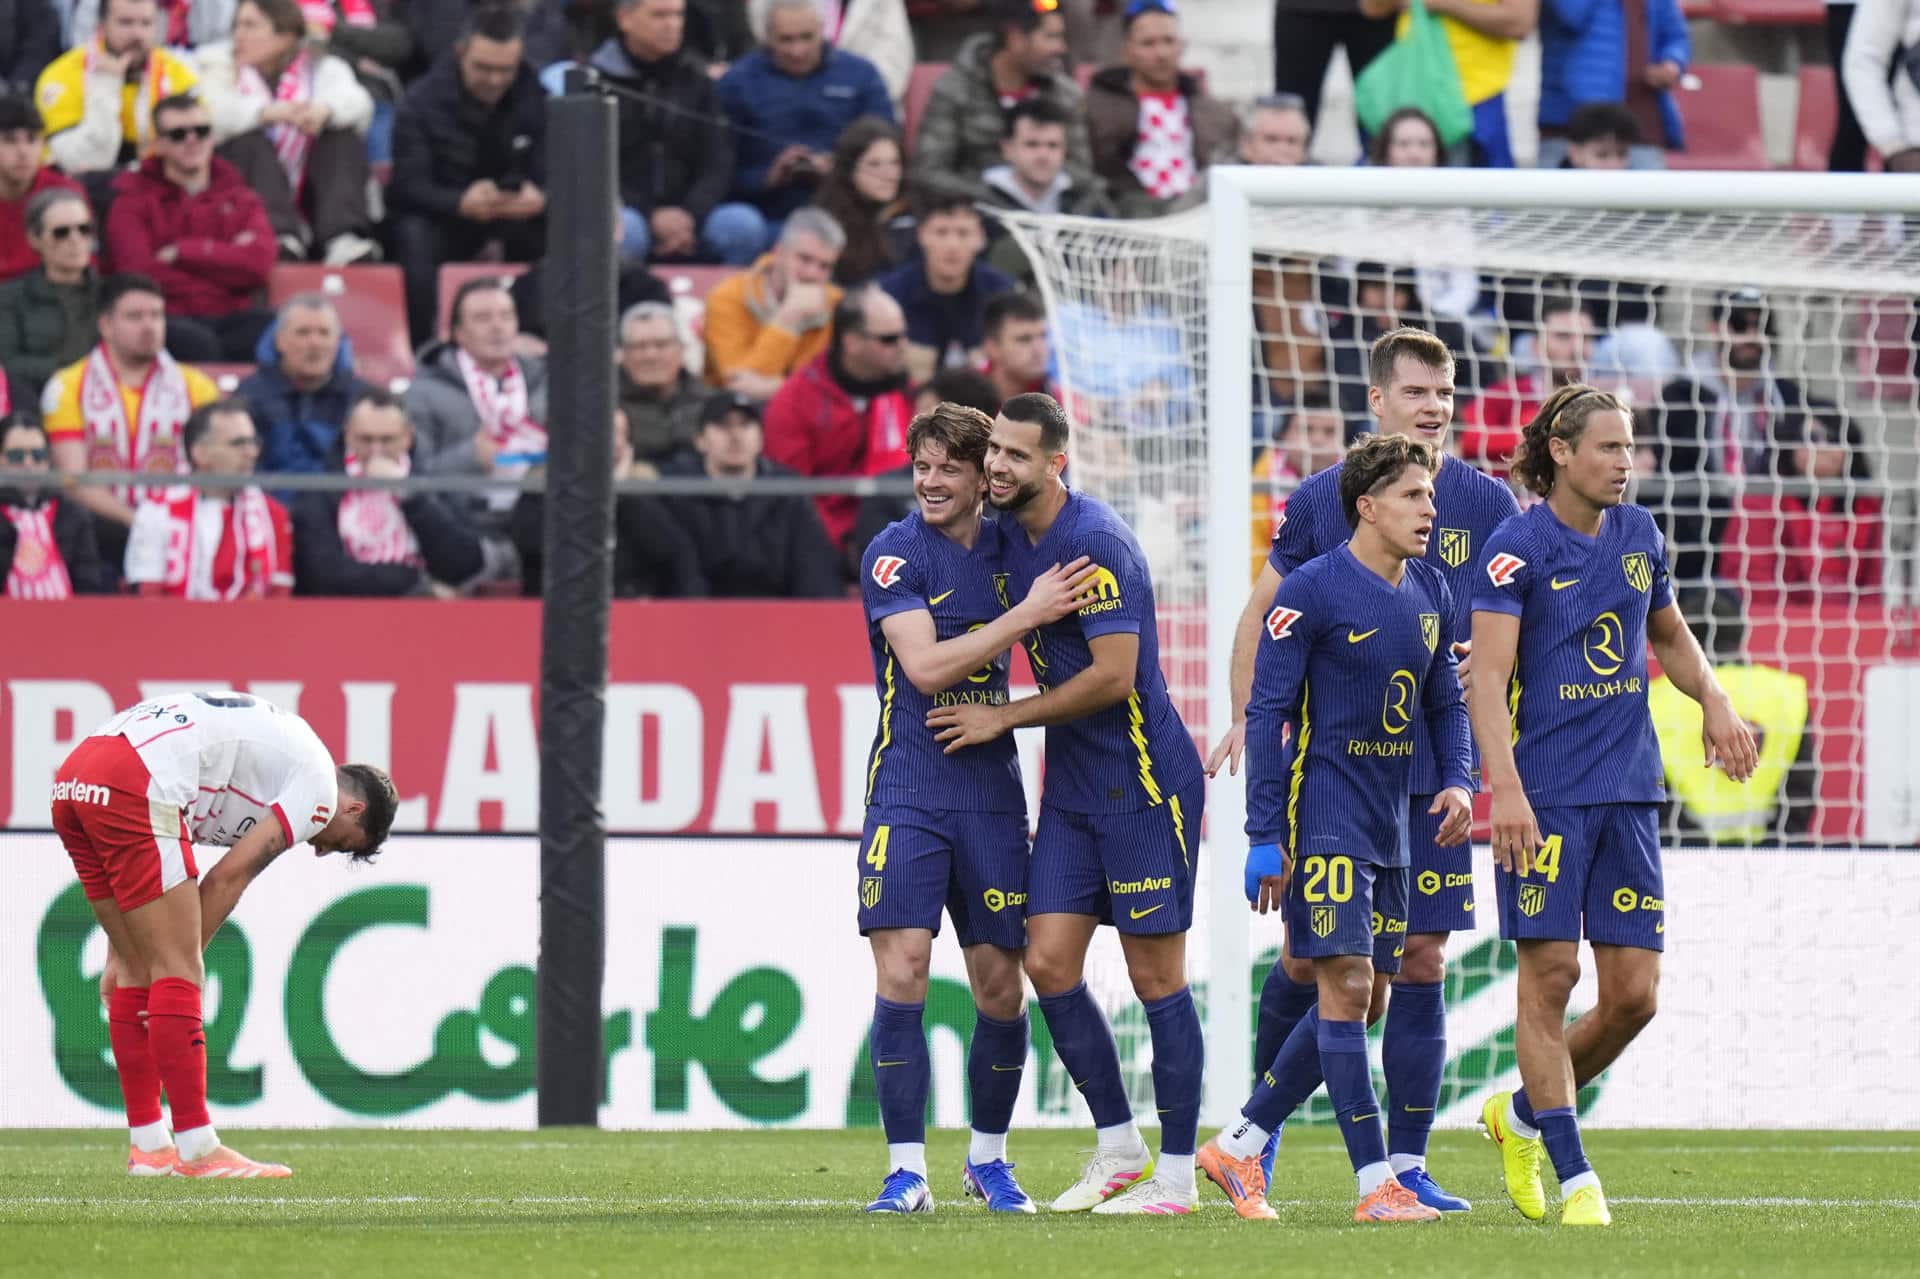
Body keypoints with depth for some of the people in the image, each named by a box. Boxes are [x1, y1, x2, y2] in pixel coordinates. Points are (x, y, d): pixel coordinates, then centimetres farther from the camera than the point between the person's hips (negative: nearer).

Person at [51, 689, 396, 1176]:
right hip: (132, 785, -9)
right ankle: (198, 1150, -5)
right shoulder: (319, 786, 6)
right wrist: (186, 965, 7)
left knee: (139, 975, 15)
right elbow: (227, 879, -1)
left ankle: (148, 1146, 17)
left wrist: (121, 955, 26)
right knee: (177, 972, -4)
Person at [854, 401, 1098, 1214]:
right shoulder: (894, 554, -5)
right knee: (901, 973, -12)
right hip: (908, 794, -4)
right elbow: (927, 666, -17)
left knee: (1000, 988, 4)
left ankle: (987, 1159, 22)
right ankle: (906, 1170, -6)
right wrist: (1028, 613, -18)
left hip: (990, 795, 4)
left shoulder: (1007, 549, 9)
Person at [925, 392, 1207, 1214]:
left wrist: (1004, 718, -12)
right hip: (1070, 785, 8)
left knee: (1155, 977, -2)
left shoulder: (1094, 543, -18)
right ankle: (1120, 1153, 15)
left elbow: (1113, 675, -21)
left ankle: (1176, 1176, 5)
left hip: (1143, 782, -8)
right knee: (1049, 964, 3)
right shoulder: (1012, 534, 8)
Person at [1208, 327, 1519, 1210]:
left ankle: (1405, 1166, 3)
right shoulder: (1324, 499, 3)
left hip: (1429, 767, 1)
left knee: (1423, 958, -1)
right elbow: (1262, 614, 9)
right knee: (1311, 956, 1)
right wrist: (1247, 718, -4)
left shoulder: (1484, 504, 5)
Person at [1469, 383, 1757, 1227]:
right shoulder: (1517, 547, -8)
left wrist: (1713, 700, 8)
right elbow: (1487, 675, -14)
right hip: (1546, 794, -6)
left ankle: (1523, 1114, 24)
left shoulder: (1639, 534, 11)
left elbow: (1669, 636, 28)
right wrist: (1505, 788, -26)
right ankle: (1572, 1176, 1)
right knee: (1550, 975, -5)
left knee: (1633, 993, 2)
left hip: (1629, 792, 6)